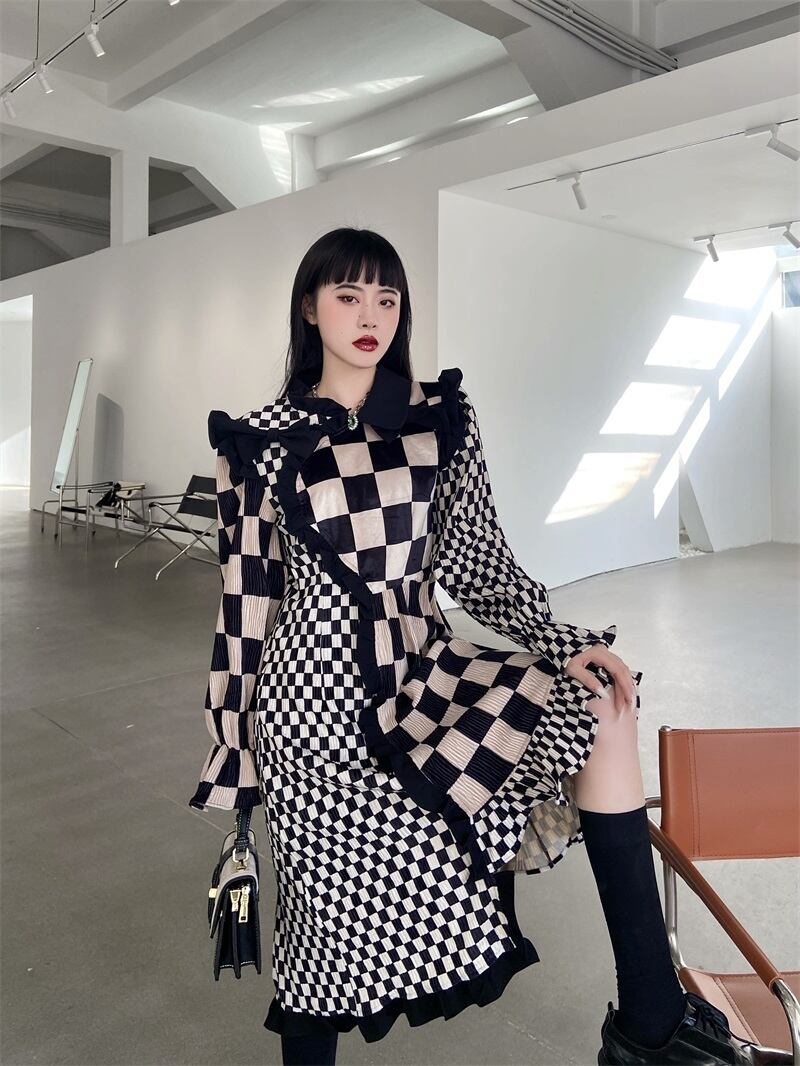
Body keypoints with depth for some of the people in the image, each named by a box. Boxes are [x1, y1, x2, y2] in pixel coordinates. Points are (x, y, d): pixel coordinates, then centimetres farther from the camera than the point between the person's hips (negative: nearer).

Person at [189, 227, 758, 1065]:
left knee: (602, 705, -15)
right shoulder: (262, 441, -2)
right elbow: (245, 599, 2)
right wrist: (235, 754, 5)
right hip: (319, 688, -2)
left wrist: (564, 643, -9)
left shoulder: (443, 417, 5)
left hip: (422, 664, 3)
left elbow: (473, 559, 5)